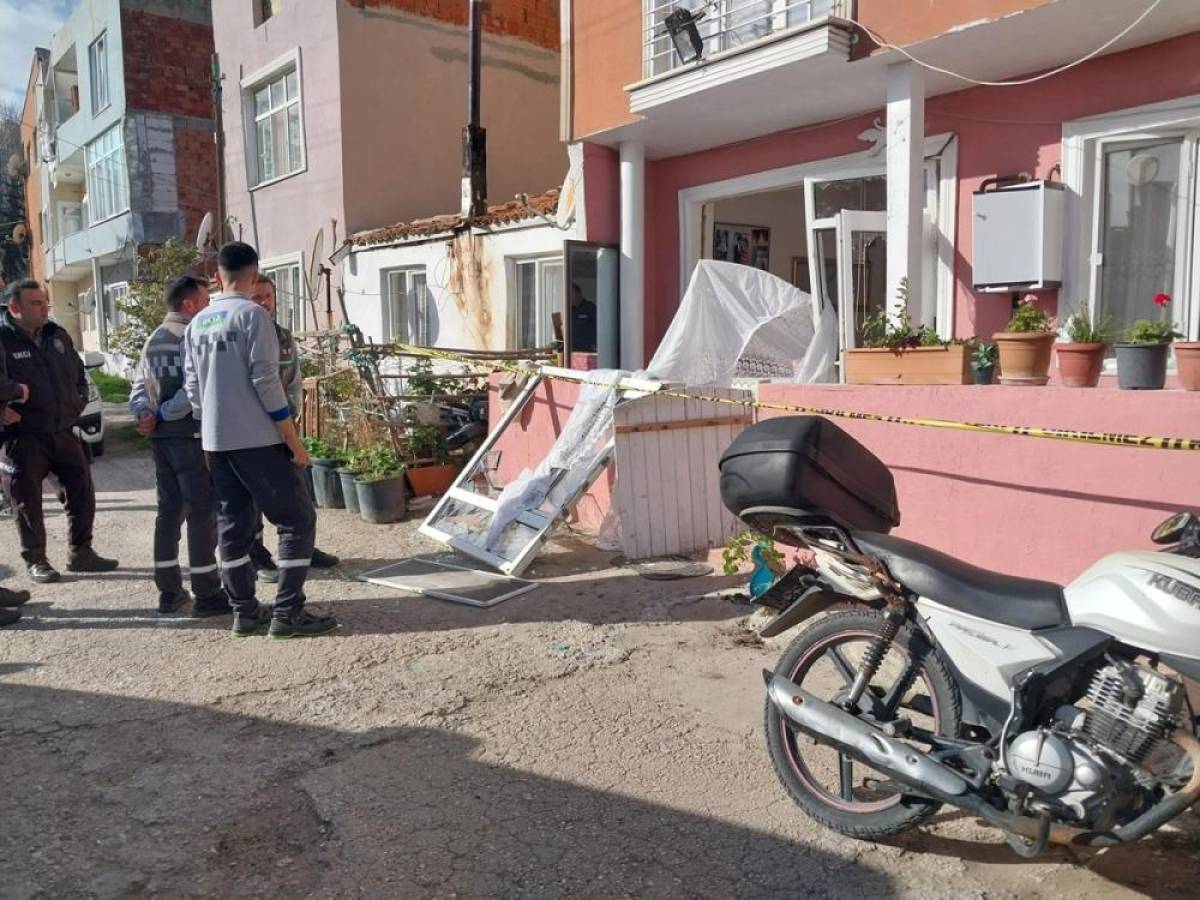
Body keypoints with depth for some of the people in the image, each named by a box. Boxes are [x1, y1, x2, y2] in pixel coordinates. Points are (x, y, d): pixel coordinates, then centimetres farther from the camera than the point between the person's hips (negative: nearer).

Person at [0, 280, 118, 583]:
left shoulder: (57, 336, 10)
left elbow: (78, 373, 22)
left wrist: (78, 403, 12)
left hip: (63, 431, 6)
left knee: (83, 491, 7)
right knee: (28, 502, 2)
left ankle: (81, 553, 20)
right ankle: (36, 561, 16)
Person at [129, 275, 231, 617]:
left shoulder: (152, 341, 16)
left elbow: (139, 386, 9)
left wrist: (145, 413, -6)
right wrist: (165, 413, -10)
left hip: (161, 437, 8)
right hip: (191, 435, -8)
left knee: (169, 510, 13)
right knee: (202, 513, -3)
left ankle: (169, 591, 18)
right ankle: (206, 594, 0)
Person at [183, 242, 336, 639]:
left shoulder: (197, 324, 12)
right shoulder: (252, 314, -10)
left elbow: (192, 386, 14)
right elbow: (265, 380, -16)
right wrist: (293, 439, -12)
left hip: (216, 441, 8)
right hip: (257, 439, -8)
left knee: (232, 525, 11)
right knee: (298, 519, -1)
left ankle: (245, 612, 16)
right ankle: (287, 613, -3)